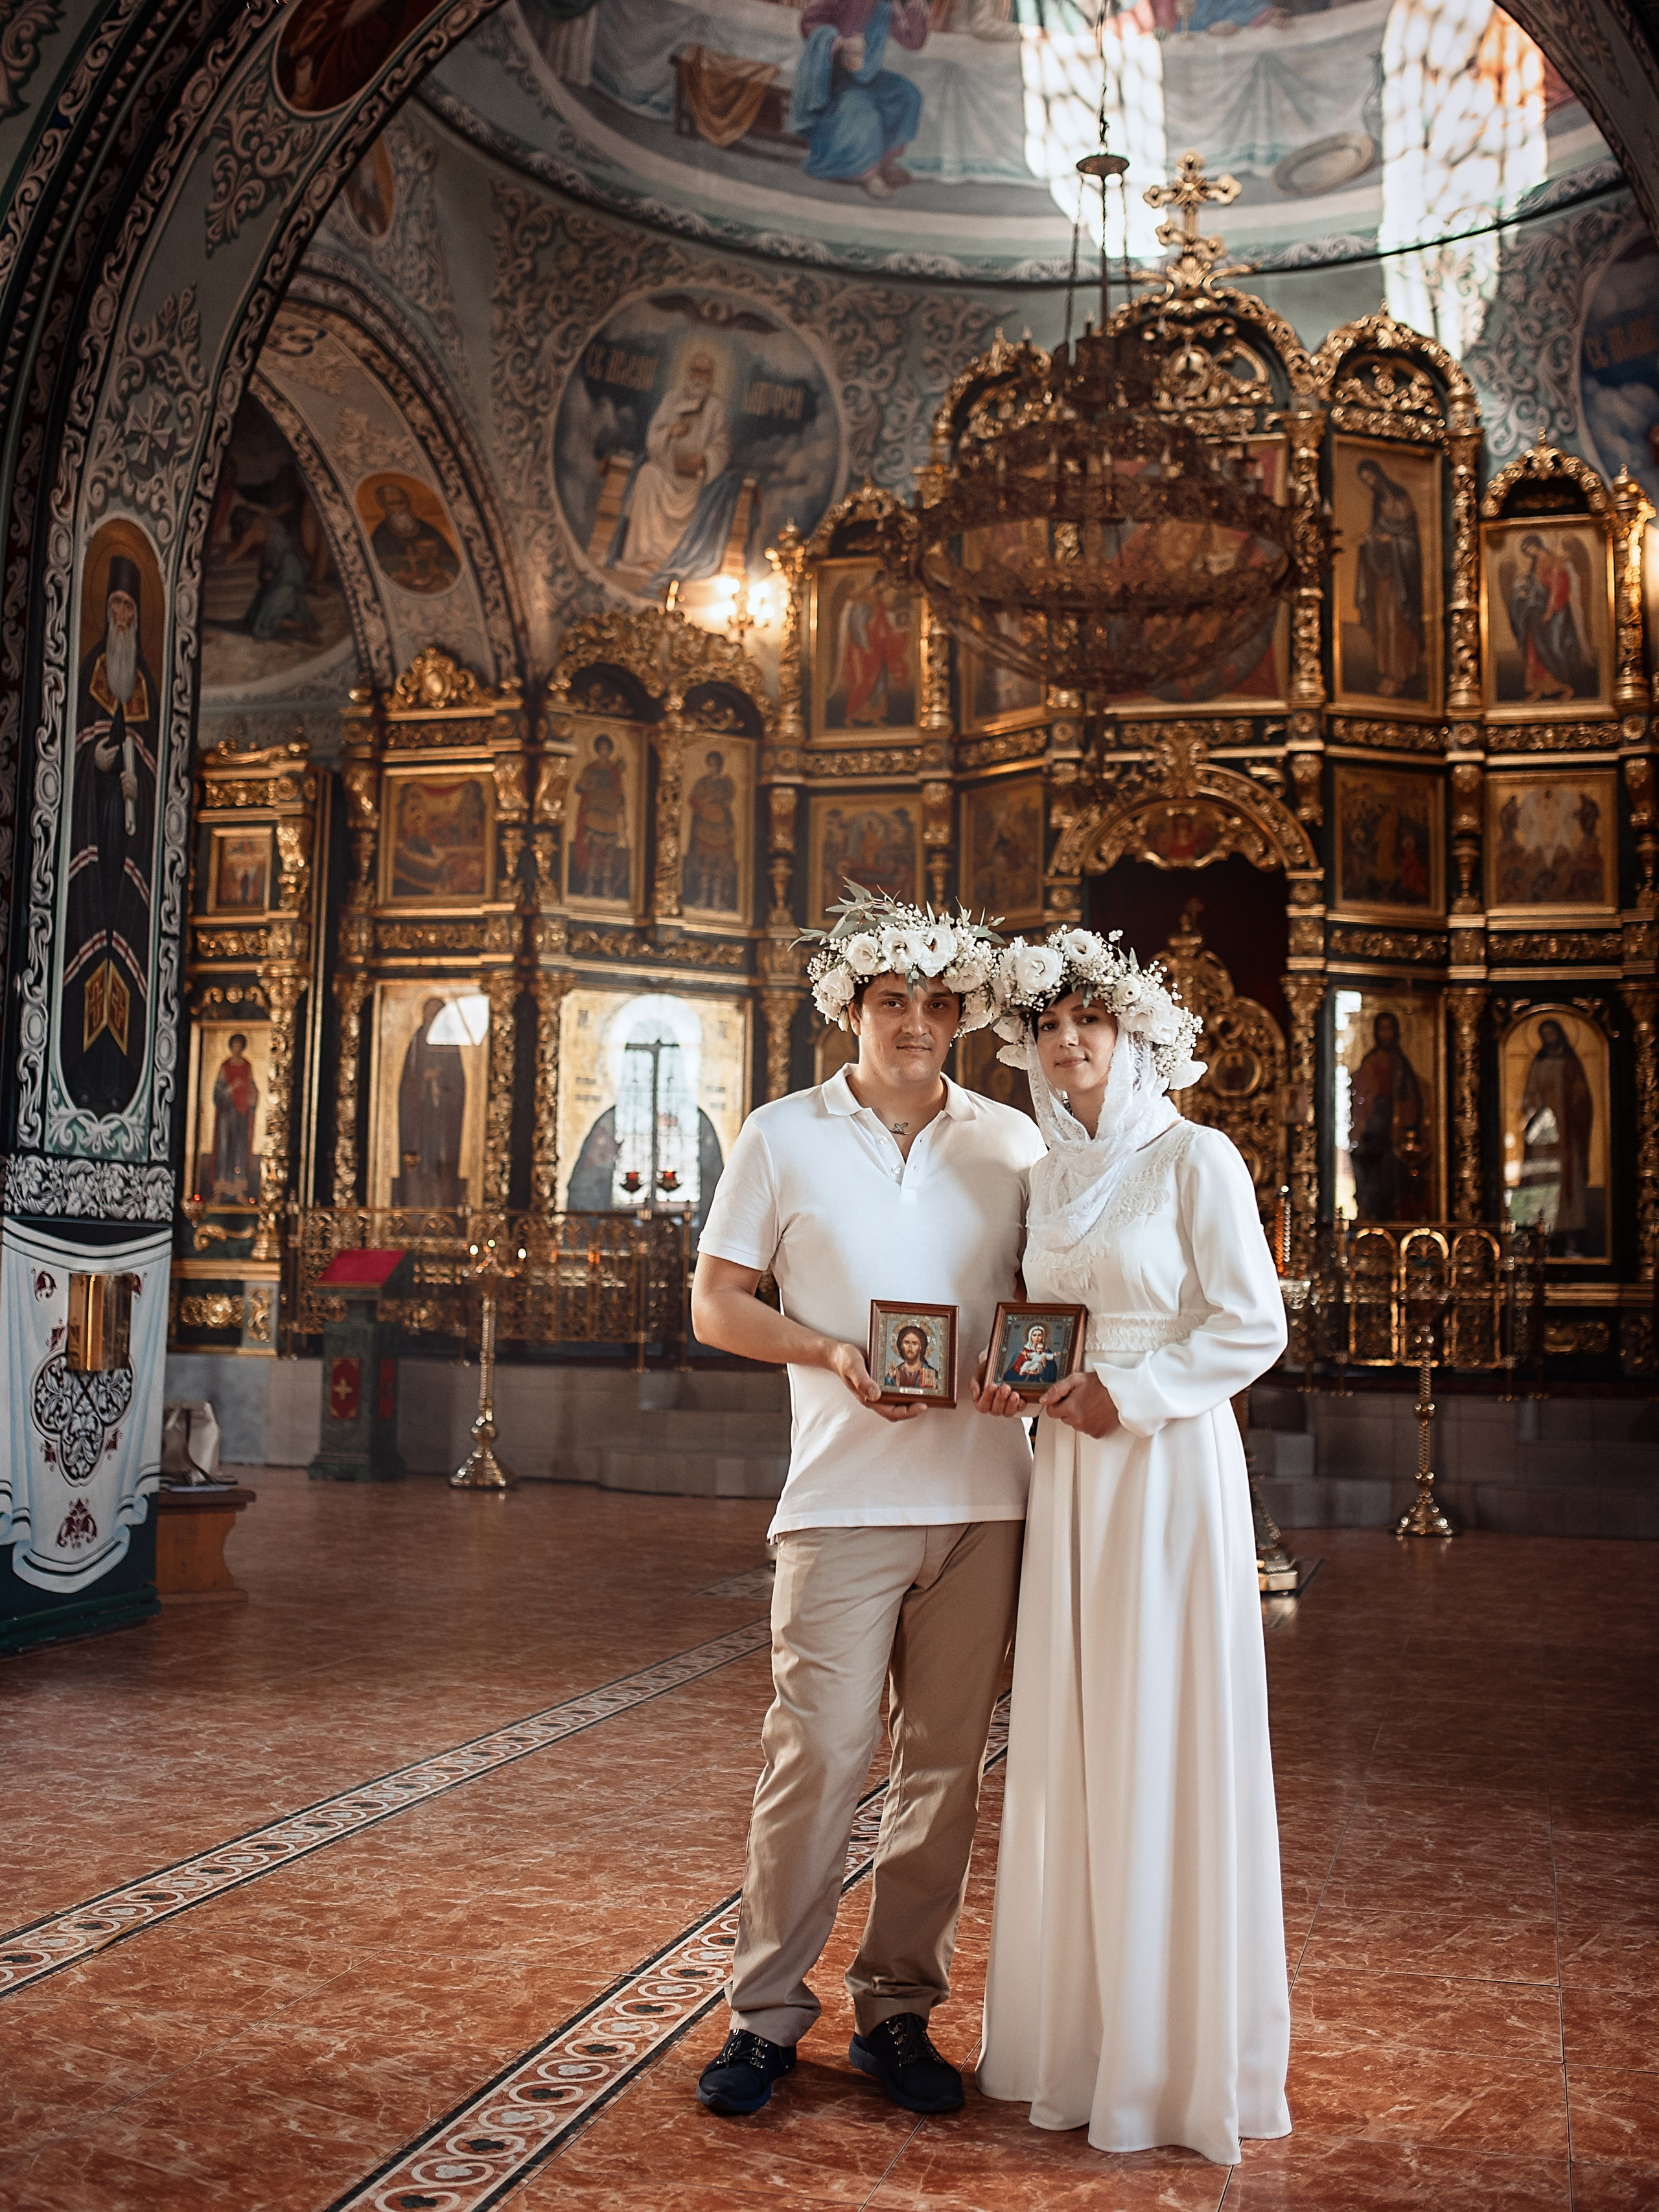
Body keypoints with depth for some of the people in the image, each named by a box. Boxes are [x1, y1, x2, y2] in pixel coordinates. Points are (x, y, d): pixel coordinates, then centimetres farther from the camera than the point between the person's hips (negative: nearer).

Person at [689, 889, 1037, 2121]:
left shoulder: (1013, 1144, 11)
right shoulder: (784, 1137, 6)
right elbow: (715, 1305, 5)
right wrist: (829, 1349, -12)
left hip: (982, 1499, 3)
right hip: (843, 1498, -2)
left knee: (948, 1764, 8)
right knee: (816, 1754, -3)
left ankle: (900, 2011, 23)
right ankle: (769, 2011, 15)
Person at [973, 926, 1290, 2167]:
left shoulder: (1195, 1158, -7)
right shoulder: (1052, 1175, 12)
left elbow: (1254, 1327, -9)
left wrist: (1131, 1393, -15)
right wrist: (1019, 1387, 2)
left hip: (1171, 1469, -6)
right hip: (1071, 1473, 6)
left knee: (1164, 1752, 0)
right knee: (1071, 1748, 10)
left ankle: (1176, 2057, 15)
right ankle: (1076, 2033, 23)